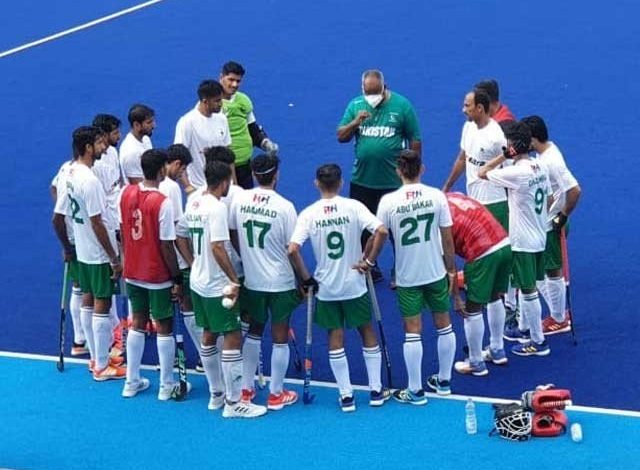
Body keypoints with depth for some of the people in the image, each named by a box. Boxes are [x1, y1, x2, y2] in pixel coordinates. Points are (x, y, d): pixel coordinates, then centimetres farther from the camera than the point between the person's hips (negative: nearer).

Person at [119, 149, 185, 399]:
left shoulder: (127, 193, -4)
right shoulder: (162, 202, -22)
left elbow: (123, 230, 6)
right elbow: (166, 245, -19)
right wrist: (177, 278, -10)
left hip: (132, 273, 6)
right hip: (158, 276, -6)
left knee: (137, 323, 19)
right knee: (164, 328, 8)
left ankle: (132, 382, 24)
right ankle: (167, 386, 16)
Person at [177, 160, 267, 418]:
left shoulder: (193, 202, 5)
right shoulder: (217, 208, -21)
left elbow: (181, 234, 14)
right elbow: (217, 247, -27)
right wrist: (235, 281, -23)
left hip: (198, 282, 9)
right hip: (217, 286, -9)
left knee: (209, 335, 17)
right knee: (233, 338, -4)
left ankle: (216, 395, 27)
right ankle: (233, 403, -3)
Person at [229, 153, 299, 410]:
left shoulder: (239, 200, -6)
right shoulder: (284, 206, -17)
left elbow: (233, 236, 5)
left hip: (252, 280, 4)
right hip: (281, 282, -4)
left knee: (254, 332, 20)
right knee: (280, 337, 7)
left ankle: (246, 388, 25)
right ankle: (276, 394, 15)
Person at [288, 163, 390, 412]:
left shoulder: (308, 214, -9)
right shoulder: (353, 207, -10)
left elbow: (292, 250, -17)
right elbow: (382, 231, -21)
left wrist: (306, 280, -6)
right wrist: (369, 261, -8)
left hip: (325, 288, 0)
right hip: (354, 285, 0)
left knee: (335, 338, 10)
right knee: (367, 332, 15)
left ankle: (346, 396, 13)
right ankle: (376, 390, 21)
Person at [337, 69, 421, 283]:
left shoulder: (402, 105, -8)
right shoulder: (355, 105, 2)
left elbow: (415, 141, -4)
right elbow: (341, 137, 3)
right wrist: (355, 122, -15)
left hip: (394, 182, -3)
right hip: (362, 180, 3)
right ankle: (368, 268, 26)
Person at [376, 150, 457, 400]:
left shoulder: (388, 201, -11)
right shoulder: (437, 196, -8)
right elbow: (448, 239, -3)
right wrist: (451, 269, 8)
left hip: (407, 276, -1)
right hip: (436, 273, 1)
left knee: (413, 331, 5)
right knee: (443, 325, 16)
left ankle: (415, 391, 10)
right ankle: (444, 381, 29)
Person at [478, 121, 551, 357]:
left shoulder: (516, 173, -23)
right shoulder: (540, 167, 2)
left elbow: (482, 173, -18)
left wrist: (504, 156, -12)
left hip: (523, 242, -8)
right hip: (539, 237, 8)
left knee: (528, 291, 2)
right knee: (529, 288, 19)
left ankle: (538, 342, 9)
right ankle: (532, 331, 29)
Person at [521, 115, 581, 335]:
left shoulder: (552, 162, -27)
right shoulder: (547, 150, 2)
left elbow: (575, 190, -31)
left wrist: (563, 217, -20)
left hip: (551, 227, -10)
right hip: (541, 224, 10)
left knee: (553, 272, 5)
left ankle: (559, 321, 21)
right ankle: (558, 313, 30)